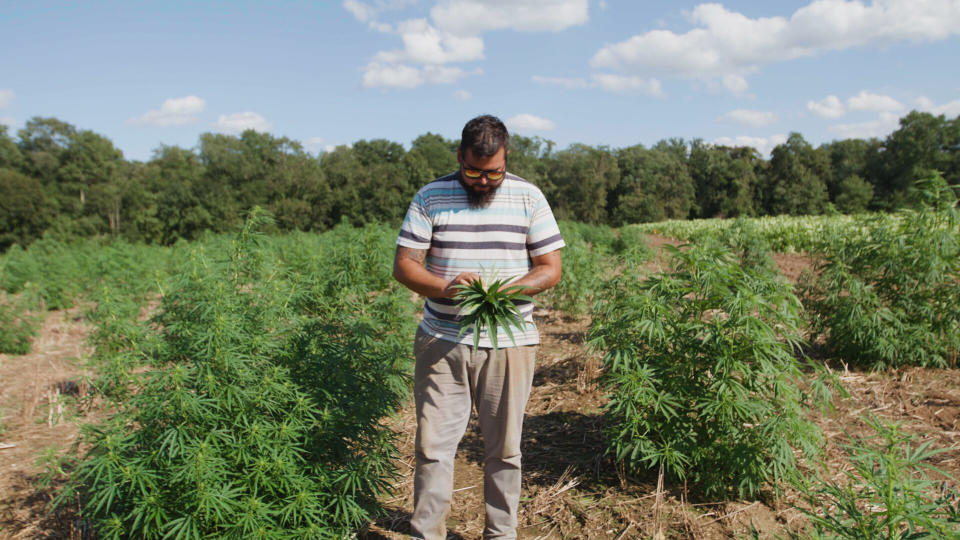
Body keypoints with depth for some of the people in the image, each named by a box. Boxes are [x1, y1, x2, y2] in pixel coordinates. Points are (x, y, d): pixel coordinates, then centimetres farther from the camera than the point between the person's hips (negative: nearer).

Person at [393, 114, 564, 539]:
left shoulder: (528, 198, 2)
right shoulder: (430, 197, 1)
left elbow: (551, 268, 2)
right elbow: (404, 265, -1)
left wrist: (509, 290, -17)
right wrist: (444, 287, -21)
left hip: (509, 344, 1)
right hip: (442, 342, 0)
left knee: (504, 449, 10)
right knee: (433, 444, 2)